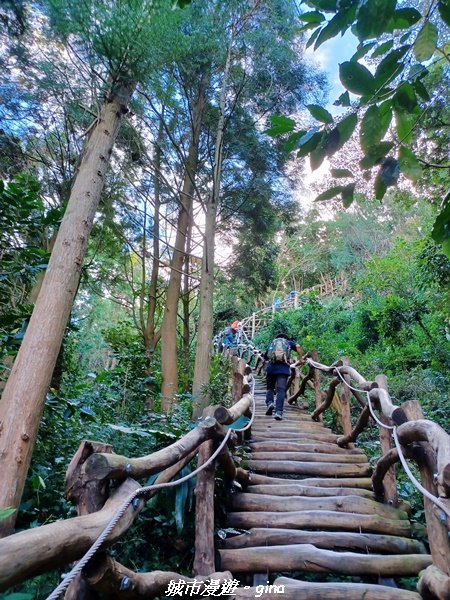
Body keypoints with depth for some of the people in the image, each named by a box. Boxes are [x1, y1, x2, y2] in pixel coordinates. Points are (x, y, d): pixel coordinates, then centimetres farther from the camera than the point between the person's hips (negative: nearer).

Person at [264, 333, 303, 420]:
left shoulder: (271, 344, 28)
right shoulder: (289, 342, 22)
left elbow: (265, 357, 25)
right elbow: (298, 347, 3)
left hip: (271, 367, 2)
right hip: (284, 368, -2)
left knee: (270, 387, 19)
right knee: (281, 390, -4)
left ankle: (270, 402, -5)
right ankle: (278, 412, -15)